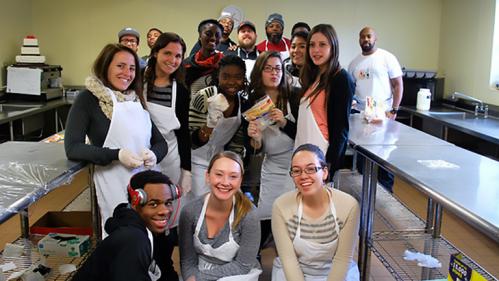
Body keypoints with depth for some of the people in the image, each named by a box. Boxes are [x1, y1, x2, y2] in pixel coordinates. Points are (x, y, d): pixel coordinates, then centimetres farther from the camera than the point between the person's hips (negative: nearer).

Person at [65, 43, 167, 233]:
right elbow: (73, 148, -13)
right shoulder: (88, 99, -5)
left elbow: (161, 142, 12)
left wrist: (153, 154, -11)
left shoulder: (136, 100, 11)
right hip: (114, 186, -5)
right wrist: (117, 155, -22)